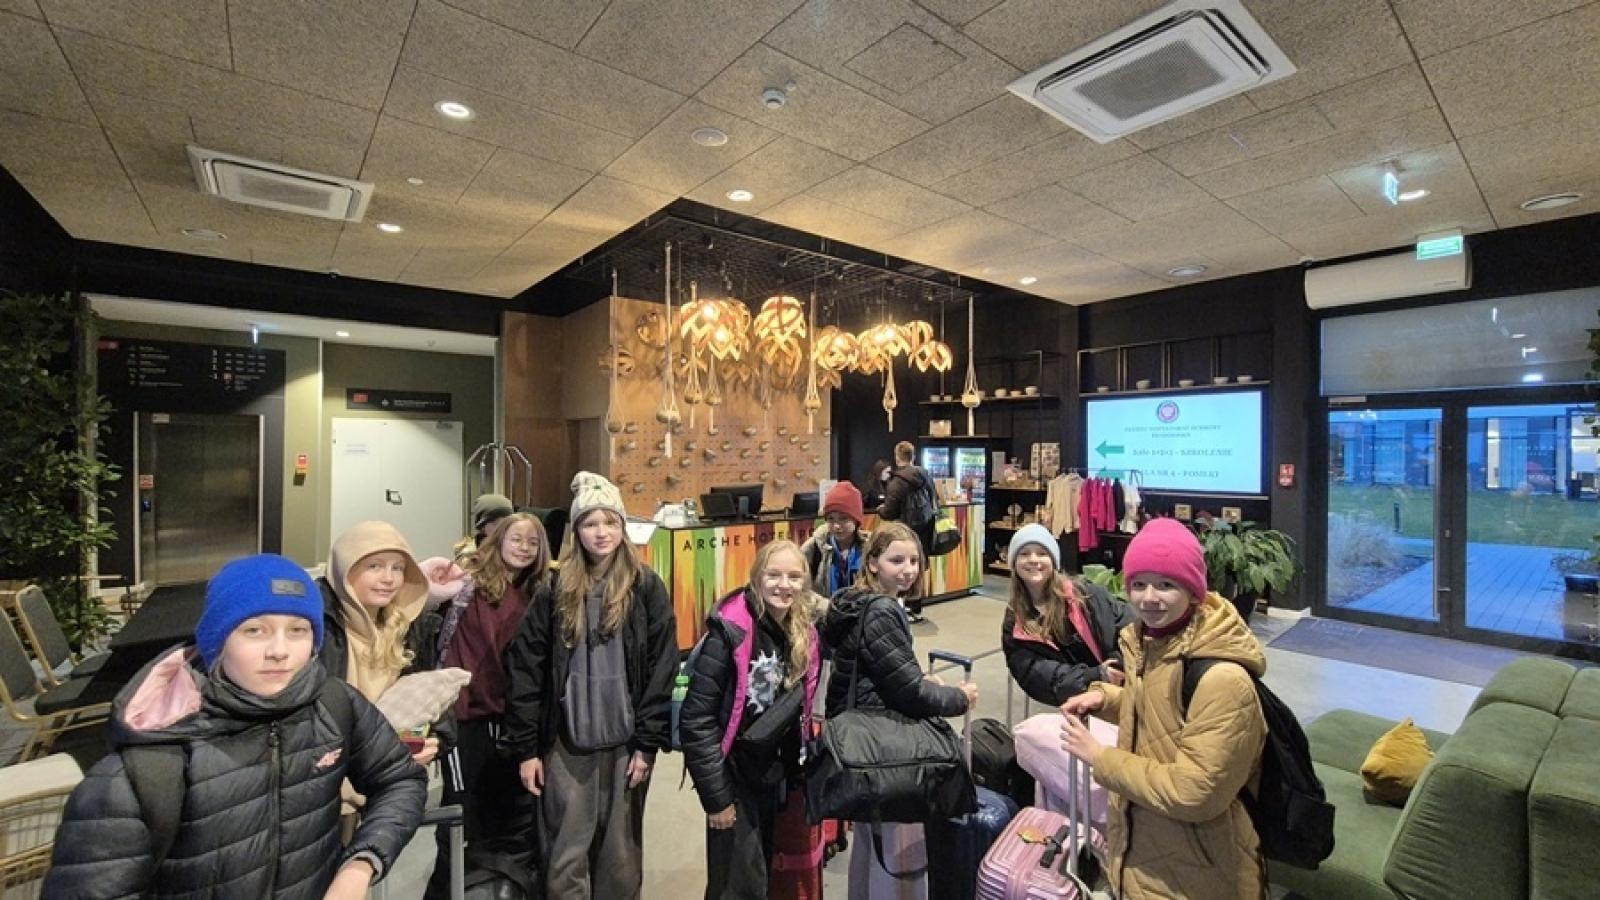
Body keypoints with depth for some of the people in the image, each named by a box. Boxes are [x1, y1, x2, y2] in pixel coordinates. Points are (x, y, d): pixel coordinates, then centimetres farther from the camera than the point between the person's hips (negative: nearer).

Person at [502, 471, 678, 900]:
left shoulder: (646, 587, -5)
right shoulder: (555, 590, -1)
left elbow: (662, 669, -6)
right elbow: (524, 668, 0)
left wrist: (647, 743, -8)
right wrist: (525, 747, -2)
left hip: (625, 742, -1)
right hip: (566, 743, 1)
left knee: (620, 856, 13)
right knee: (565, 858, 8)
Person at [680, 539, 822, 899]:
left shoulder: (804, 637, -2)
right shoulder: (731, 632, -22)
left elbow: (798, 713, 9)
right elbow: (696, 719, -20)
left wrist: (794, 774, 8)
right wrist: (715, 795, -17)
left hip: (776, 773, 6)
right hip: (734, 773, -6)